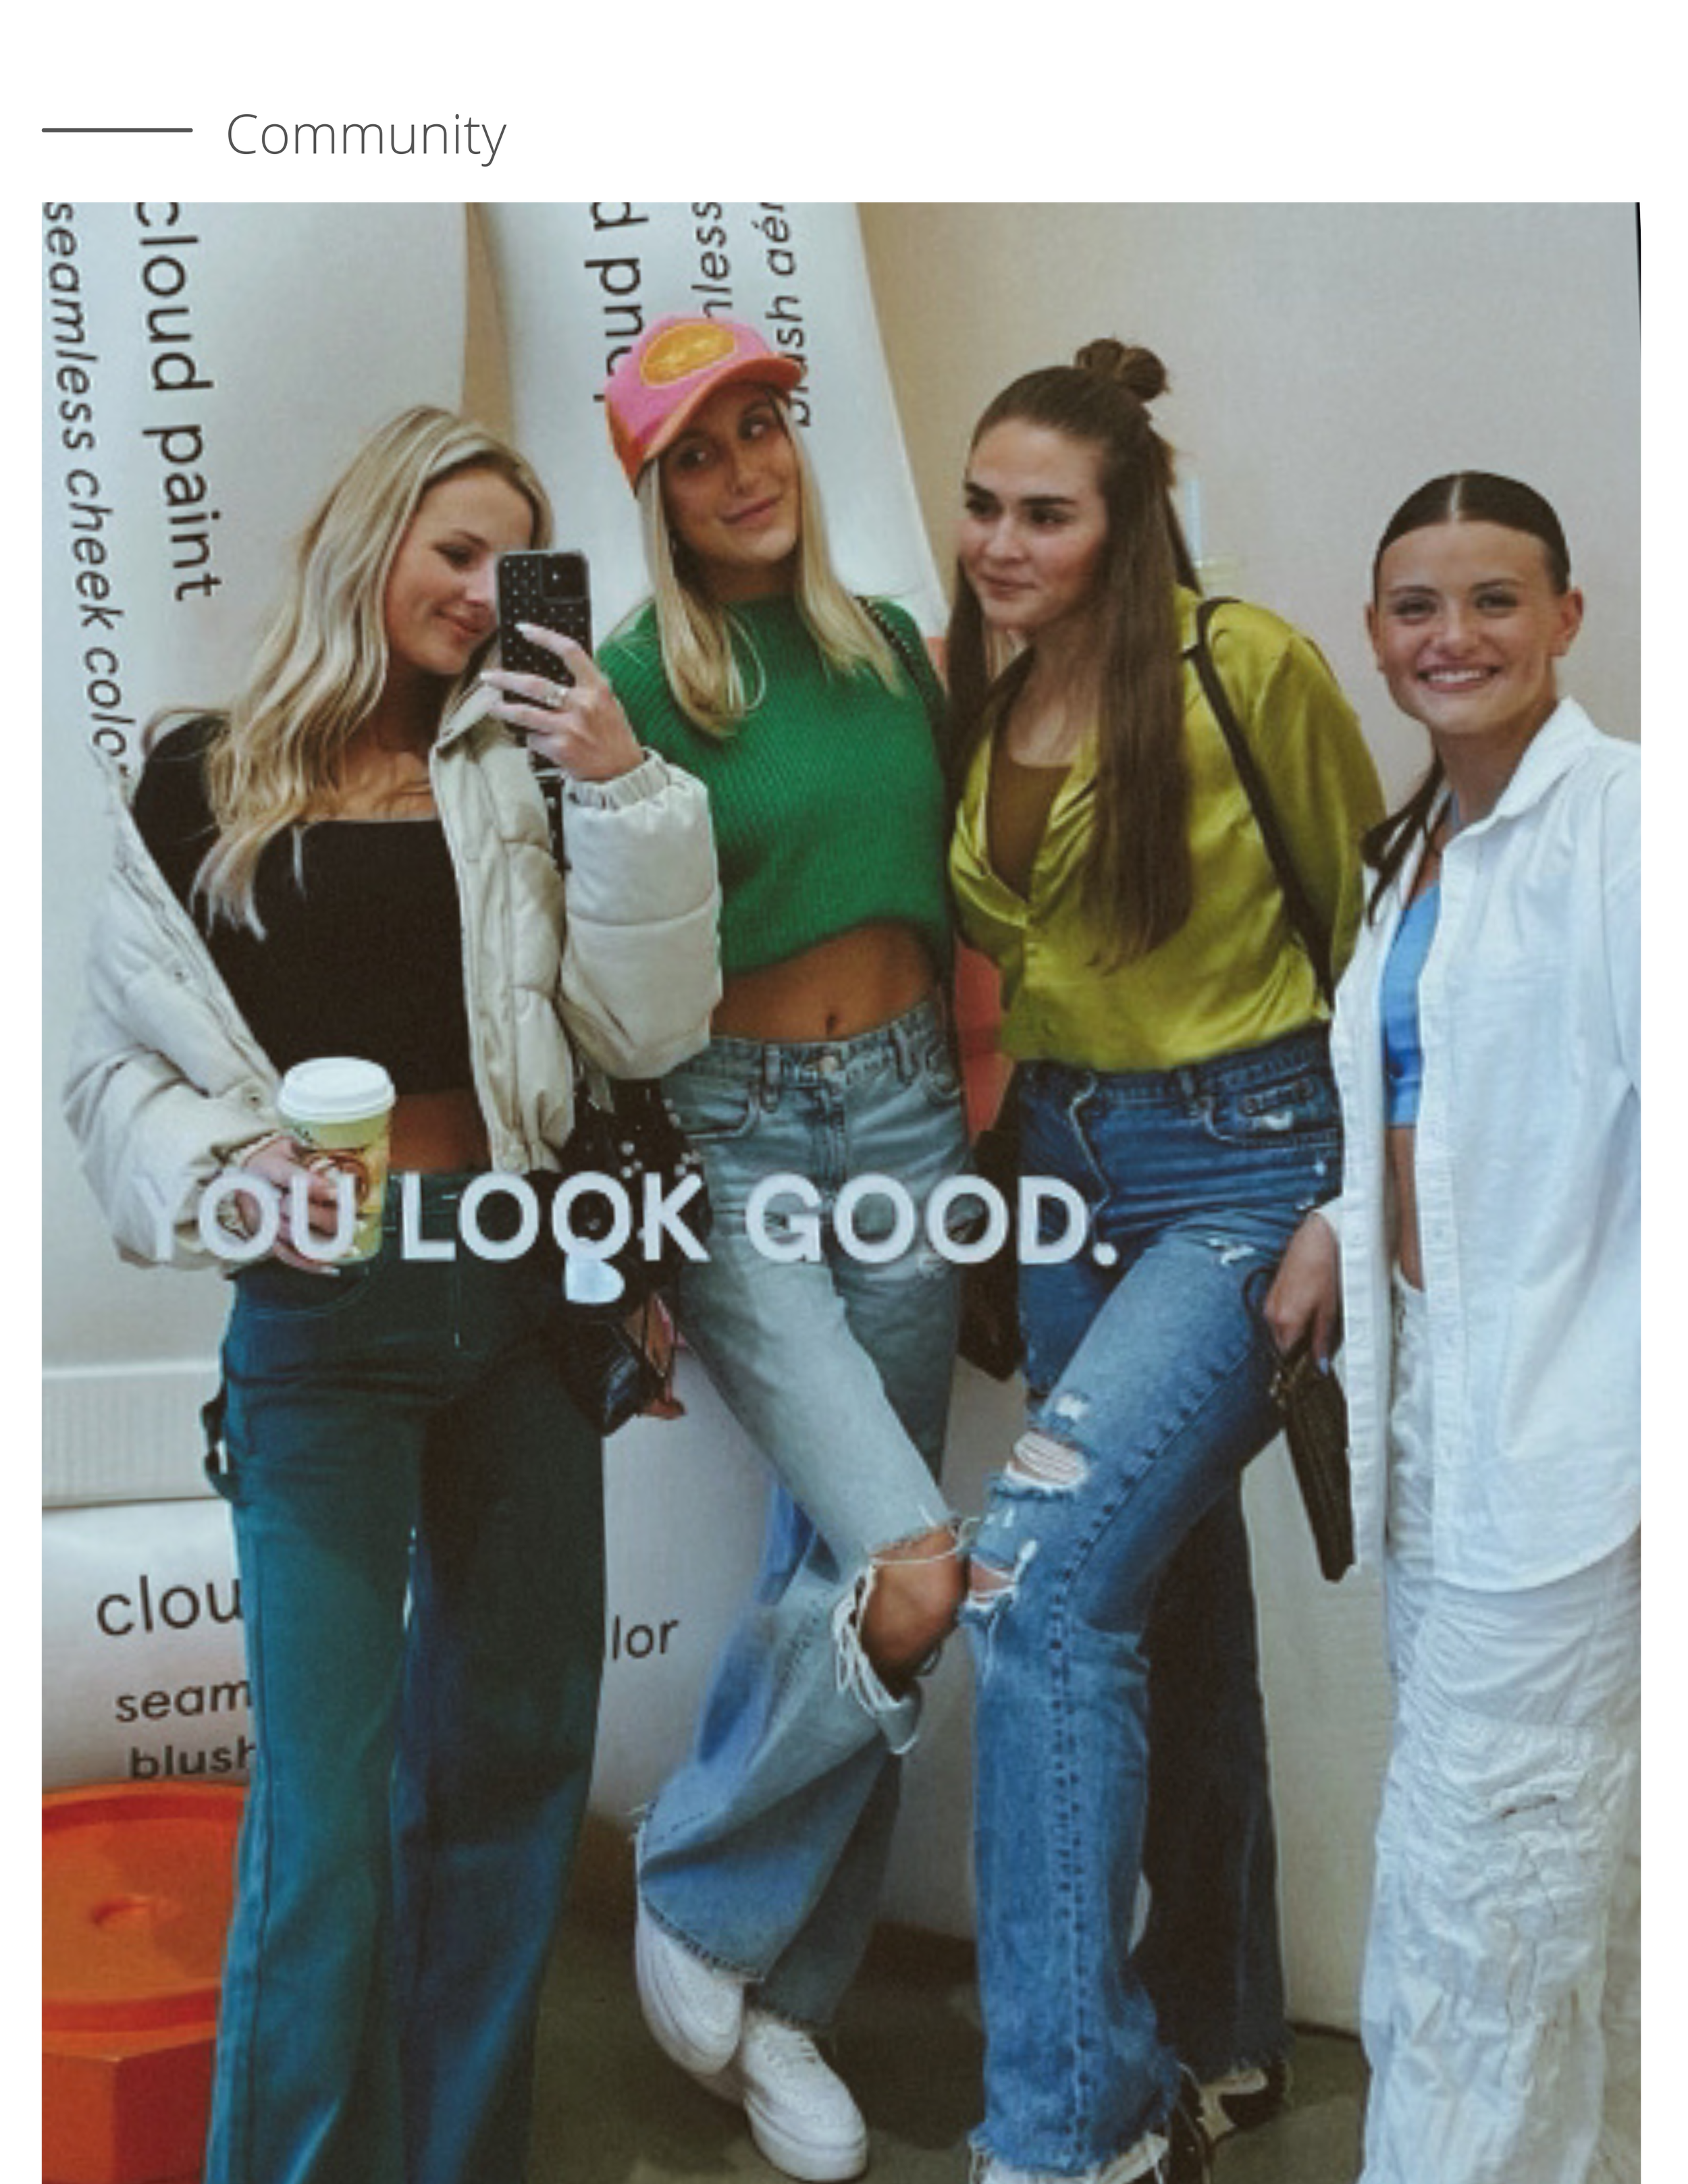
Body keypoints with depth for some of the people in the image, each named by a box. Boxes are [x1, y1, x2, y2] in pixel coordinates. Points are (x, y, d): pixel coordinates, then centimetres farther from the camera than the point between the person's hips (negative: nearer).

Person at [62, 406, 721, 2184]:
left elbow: (644, 1030, -1)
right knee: (329, 1785, -4)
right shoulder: (203, 786, 2)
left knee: (513, 1746, 12)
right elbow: (116, 1062, 3)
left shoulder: (520, 767, 9)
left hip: (513, 1287, 4)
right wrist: (227, 1170, -15)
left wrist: (625, 788, -9)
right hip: (320, 1307, -3)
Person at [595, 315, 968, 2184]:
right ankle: (696, 1903, 10)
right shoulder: (634, 683, -6)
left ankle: (779, 1996, 27)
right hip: (728, 1134, -5)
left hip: (902, 1113, 5)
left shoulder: (887, 647, 10)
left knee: (833, 1571, 9)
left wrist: (981, 1106, 12)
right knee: (913, 1571, -17)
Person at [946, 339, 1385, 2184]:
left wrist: (1361, 1195, -1)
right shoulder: (972, 698, 5)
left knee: (1043, 1564, -20)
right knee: (1161, 1586, 15)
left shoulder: (1246, 665, -12)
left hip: (1248, 1164, -6)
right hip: (1061, 1158, 7)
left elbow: (1370, 912, -2)